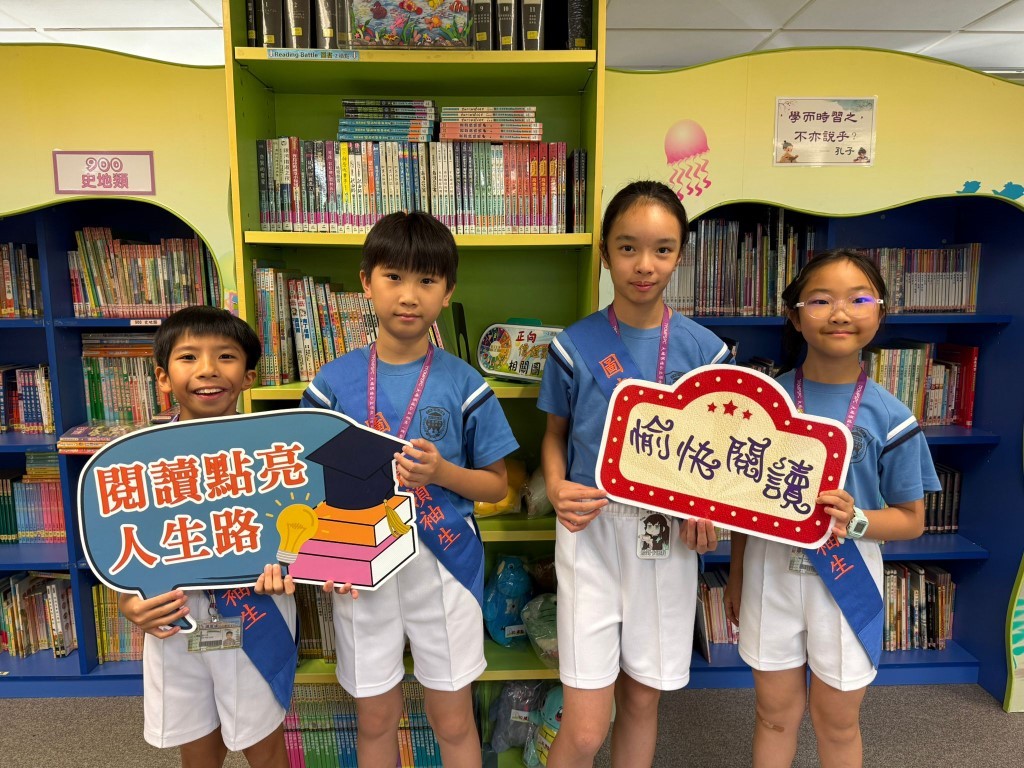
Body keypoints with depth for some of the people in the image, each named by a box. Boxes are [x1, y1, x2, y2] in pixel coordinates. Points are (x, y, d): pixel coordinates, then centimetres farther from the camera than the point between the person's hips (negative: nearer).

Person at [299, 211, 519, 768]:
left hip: (443, 562, -1)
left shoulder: (464, 385, -7)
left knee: (454, 722, 15)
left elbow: (496, 485, 0)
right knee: (375, 721, 19)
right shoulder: (333, 382, -4)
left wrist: (441, 472, -19)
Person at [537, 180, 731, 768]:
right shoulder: (575, 346, -6)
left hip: (668, 533, 2)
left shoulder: (705, 350, -3)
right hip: (591, 529, -2)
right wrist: (557, 489, -13)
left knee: (643, 698, 18)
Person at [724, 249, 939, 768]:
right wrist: (737, 575, 8)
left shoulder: (891, 419, -9)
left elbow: (911, 519, -1)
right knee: (775, 711, 18)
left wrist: (855, 521, -21)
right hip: (772, 570, 1)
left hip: (846, 577, 0)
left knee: (837, 721, 18)